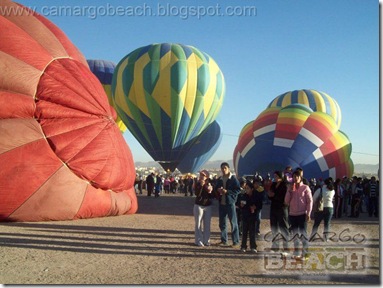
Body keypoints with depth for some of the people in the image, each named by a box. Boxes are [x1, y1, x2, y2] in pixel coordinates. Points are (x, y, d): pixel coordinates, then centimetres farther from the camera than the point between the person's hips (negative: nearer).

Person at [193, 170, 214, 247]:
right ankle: (198, 241, 1)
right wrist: (201, 185, -25)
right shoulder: (197, 184, -4)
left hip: (208, 206, 3)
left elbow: (213, 196, 4)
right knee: (198, 224, -3)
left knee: (207, 224, 6)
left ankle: (206, 240, 13)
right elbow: (197, 194, -20)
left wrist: (210, 191, -16)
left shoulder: (210, 184, 4)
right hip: (199, 205, -3)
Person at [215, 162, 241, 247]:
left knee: (233, 223, -2)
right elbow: (216, 189, 22)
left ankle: (236, 241, 5)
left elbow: (238, 190, -10)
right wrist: (218, 190, -2)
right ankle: (224, 240, 22)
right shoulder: (220, 179, 12)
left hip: (230, 203, -6)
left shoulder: (233, 179, -5)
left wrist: (227, 191, -18)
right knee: (222, 223, 11)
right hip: (221, 203, 6)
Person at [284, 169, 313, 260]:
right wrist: (290, 191, -7)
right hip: (292, 214, 4)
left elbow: (310, 201, -5)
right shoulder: (290, 188, 9)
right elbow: (286, 201, 3)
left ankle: (305, 253, 0)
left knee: (303, 233, -4)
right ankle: (296, 253, 15)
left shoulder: (305, 188, -3)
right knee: (295, 234, 8)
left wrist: (308, 213, -11)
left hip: (302, 214, -4)